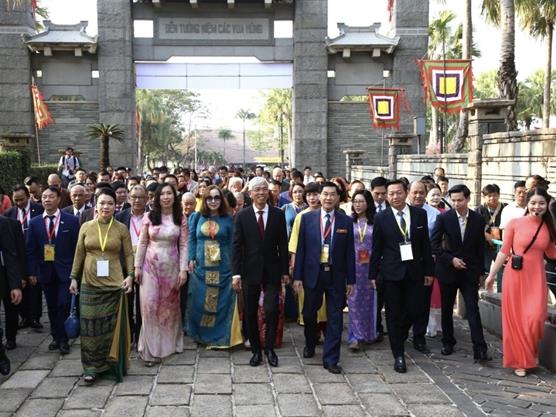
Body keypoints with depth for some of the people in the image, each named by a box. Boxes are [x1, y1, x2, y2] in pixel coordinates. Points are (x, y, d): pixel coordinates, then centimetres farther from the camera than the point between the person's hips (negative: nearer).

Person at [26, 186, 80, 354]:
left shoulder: (71, 220, -3)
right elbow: (31, 250, 5)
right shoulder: (34, 223, 5)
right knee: (52, 307, 11)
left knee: (63, 305, -7)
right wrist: (32, 272, -2)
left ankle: (63, 339, 6)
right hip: (45, 271, 3)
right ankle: (56, 337, 23)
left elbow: (77, 247, -3)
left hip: (65, 271, -3)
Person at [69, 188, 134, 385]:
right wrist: (74, 278, 5)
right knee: (90, 326, 2)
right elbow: (79, 254, 8)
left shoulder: (121, 229, 0)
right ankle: (91, 367, 11)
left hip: (113, 284, -1)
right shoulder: (86, 227, 4)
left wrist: (130, 275, -9)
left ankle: (111, 364, 18)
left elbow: (128, 254, 2)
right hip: (89, 284, 1)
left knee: (111, 325, 5)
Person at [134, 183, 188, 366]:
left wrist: (183, 269, -6)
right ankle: (150, 349, 6)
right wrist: (137, 266, -2)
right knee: (150, 305, -2)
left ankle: (169, 342, 26)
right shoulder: (149, 217, -1)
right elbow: (142, 243, 1)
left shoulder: (181, 219, 0)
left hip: (171, 267, 1)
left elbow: (184, 246, 0)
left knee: (170, 305, 10)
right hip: (151, 265, -1)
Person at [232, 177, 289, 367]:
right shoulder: (242, 216, -1)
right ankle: (256, 350, 22)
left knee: (272, 310, -6)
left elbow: (283, 244, 4)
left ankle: (269, 348, 13)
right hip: (250, 271, 0)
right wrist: (236, 273, -8)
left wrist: (285, 271, 2)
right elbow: (236, 246, -2)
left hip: (272, 270, 0)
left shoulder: (278, 214, 2)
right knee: (250, 313, 7)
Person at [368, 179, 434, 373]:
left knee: (415, 311, 3)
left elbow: (426, 244, 5)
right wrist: (373, 274, -1)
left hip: (415, 271, 2)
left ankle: (399, 336, 35)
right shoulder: (381, 218, -3)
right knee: (394, 314, 4)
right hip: (391, 272, -2)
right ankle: (398, 355, 15)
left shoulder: (420, 214, 2)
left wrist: (429, 271, 4)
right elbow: (376, 248, 0)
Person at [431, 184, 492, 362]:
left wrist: (480, 271, 6)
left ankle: (479, 349, -6)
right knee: (447, 309, 11)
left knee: (473, 309, -6)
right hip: (448, 270, 0)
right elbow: (434, 244, -5)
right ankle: (448, 342, 26)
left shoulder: (478, 220, 0)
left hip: (470, 271, 0)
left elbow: (480, 247, 6)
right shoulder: (443, 218, -6)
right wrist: (451, 259, -13)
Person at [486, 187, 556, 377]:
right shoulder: (515, 223, -5)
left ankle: (530, 354, 21)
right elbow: (504, 251, 0)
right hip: (515, 276, -1)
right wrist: (492, 275, 1)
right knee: (515, 319, 5)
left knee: (534, 318, -7)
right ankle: (519, 360, 21)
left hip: (536, 278, 2)